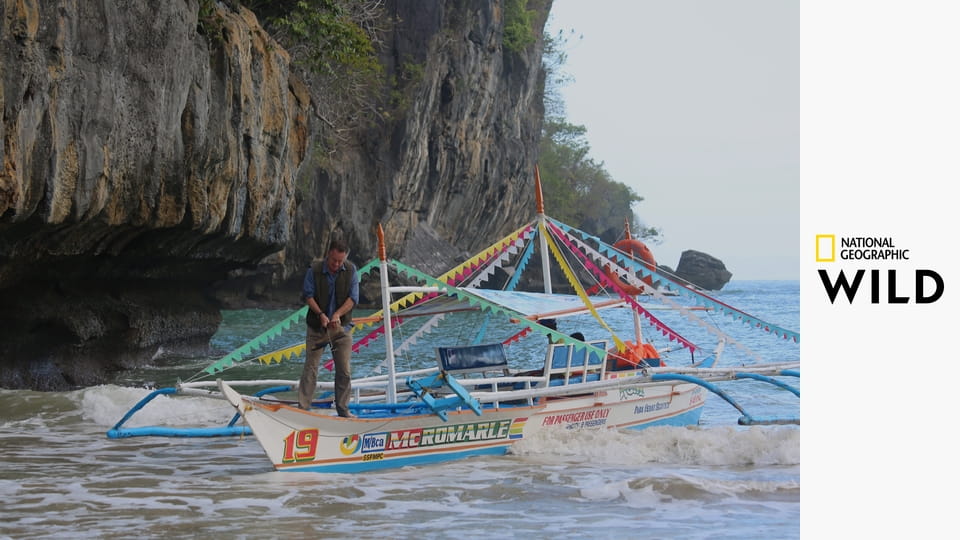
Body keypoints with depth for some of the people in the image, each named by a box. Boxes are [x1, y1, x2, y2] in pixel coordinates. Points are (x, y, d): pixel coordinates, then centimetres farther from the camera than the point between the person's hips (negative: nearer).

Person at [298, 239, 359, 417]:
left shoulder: (350, 271, -3)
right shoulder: (314, 270, -8)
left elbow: (353, 297, -6)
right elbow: (308, 295, -7)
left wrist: (337, 314, -20)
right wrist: (320, 314, -21)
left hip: (341, 327, 2)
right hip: (317, 326, -2)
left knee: (344, 370, 4)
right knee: (310, 367, -3)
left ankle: (343, 409, 14)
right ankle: (303, 407, 1)